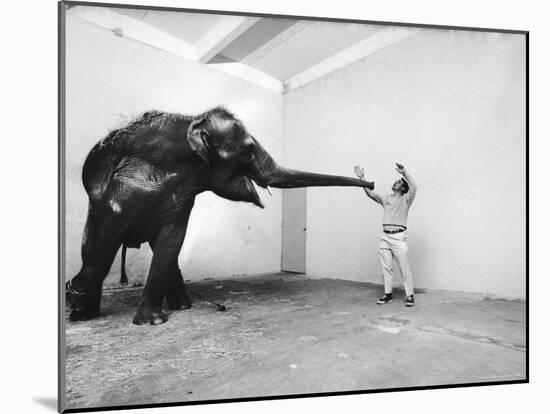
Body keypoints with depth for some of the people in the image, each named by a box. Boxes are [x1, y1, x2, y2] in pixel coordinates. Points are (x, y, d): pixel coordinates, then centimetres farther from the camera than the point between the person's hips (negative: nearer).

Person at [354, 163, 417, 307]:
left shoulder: (405, 200, 4)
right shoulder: (386, 199, 18)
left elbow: (413, 188, -15)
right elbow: (370, 193, 11)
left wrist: (404, 173, -22)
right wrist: (362, 178, 4)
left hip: (399, 237, -5)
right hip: (385, 237, 5)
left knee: (404, 267, -4)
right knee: (386, 267, 7)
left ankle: (410, 295, 3)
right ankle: (388, 294, 16)